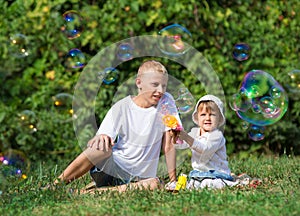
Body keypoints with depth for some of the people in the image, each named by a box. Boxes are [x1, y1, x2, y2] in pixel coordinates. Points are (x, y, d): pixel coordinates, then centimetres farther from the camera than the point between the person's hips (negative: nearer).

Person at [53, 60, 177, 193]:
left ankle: (91, 191, -29)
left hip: (138, 177, 2)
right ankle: (55, 185, -27)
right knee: (103, 145, -34)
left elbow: (168, 147, 0)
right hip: (112, 169, -2)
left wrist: (173, 181, -5)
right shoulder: (121, 108, -3)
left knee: (155, 185, -34)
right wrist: (101, 137, -30)